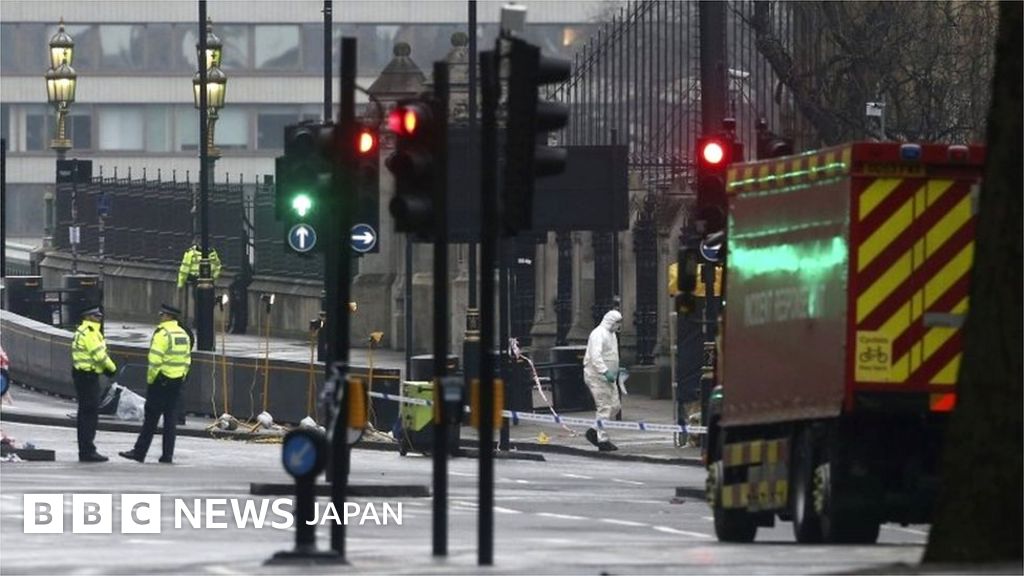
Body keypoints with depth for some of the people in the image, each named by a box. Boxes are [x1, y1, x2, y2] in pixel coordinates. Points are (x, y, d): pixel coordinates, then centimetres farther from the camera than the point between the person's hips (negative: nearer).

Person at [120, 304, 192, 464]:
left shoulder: (162, 334, -13)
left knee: (151, 417, -3)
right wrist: (181, 378, 17)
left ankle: (139, 452, 0)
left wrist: (150, 378, -9)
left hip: (161, 380, -7)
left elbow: (155, 360, -18)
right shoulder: (183, 335, 11)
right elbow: (187, 361, 13)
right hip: (177, 381, 7)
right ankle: (168, 455, 7)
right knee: (171, 418, 8)